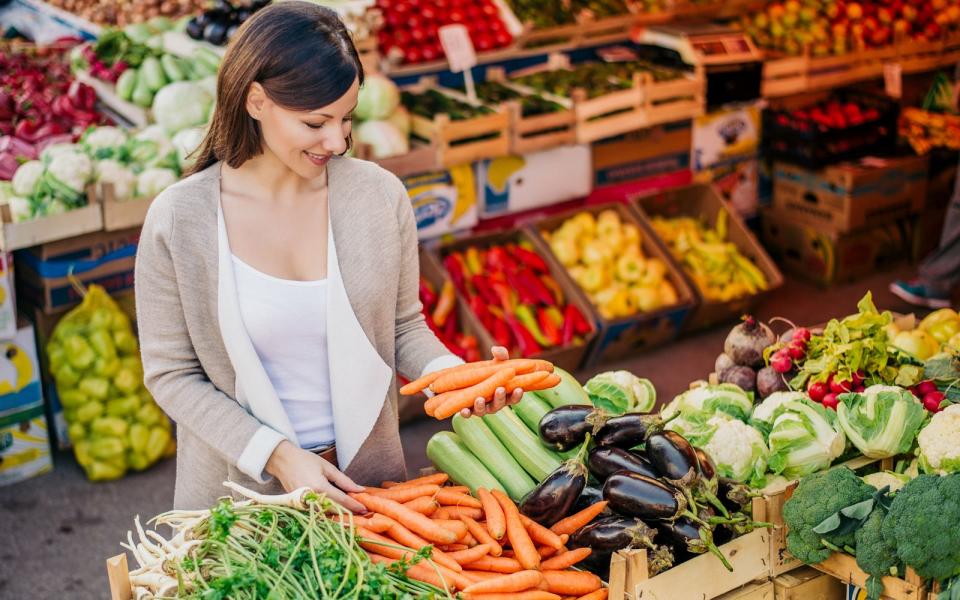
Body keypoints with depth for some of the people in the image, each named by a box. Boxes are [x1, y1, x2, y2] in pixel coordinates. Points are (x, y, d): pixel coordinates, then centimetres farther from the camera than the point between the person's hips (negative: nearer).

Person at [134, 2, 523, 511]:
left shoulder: (380, 195, -9)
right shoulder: (178, 220, -15)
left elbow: (404, 327, 3)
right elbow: (171, 374, -10)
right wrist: (277, 455, -19)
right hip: (242, 488, -2)